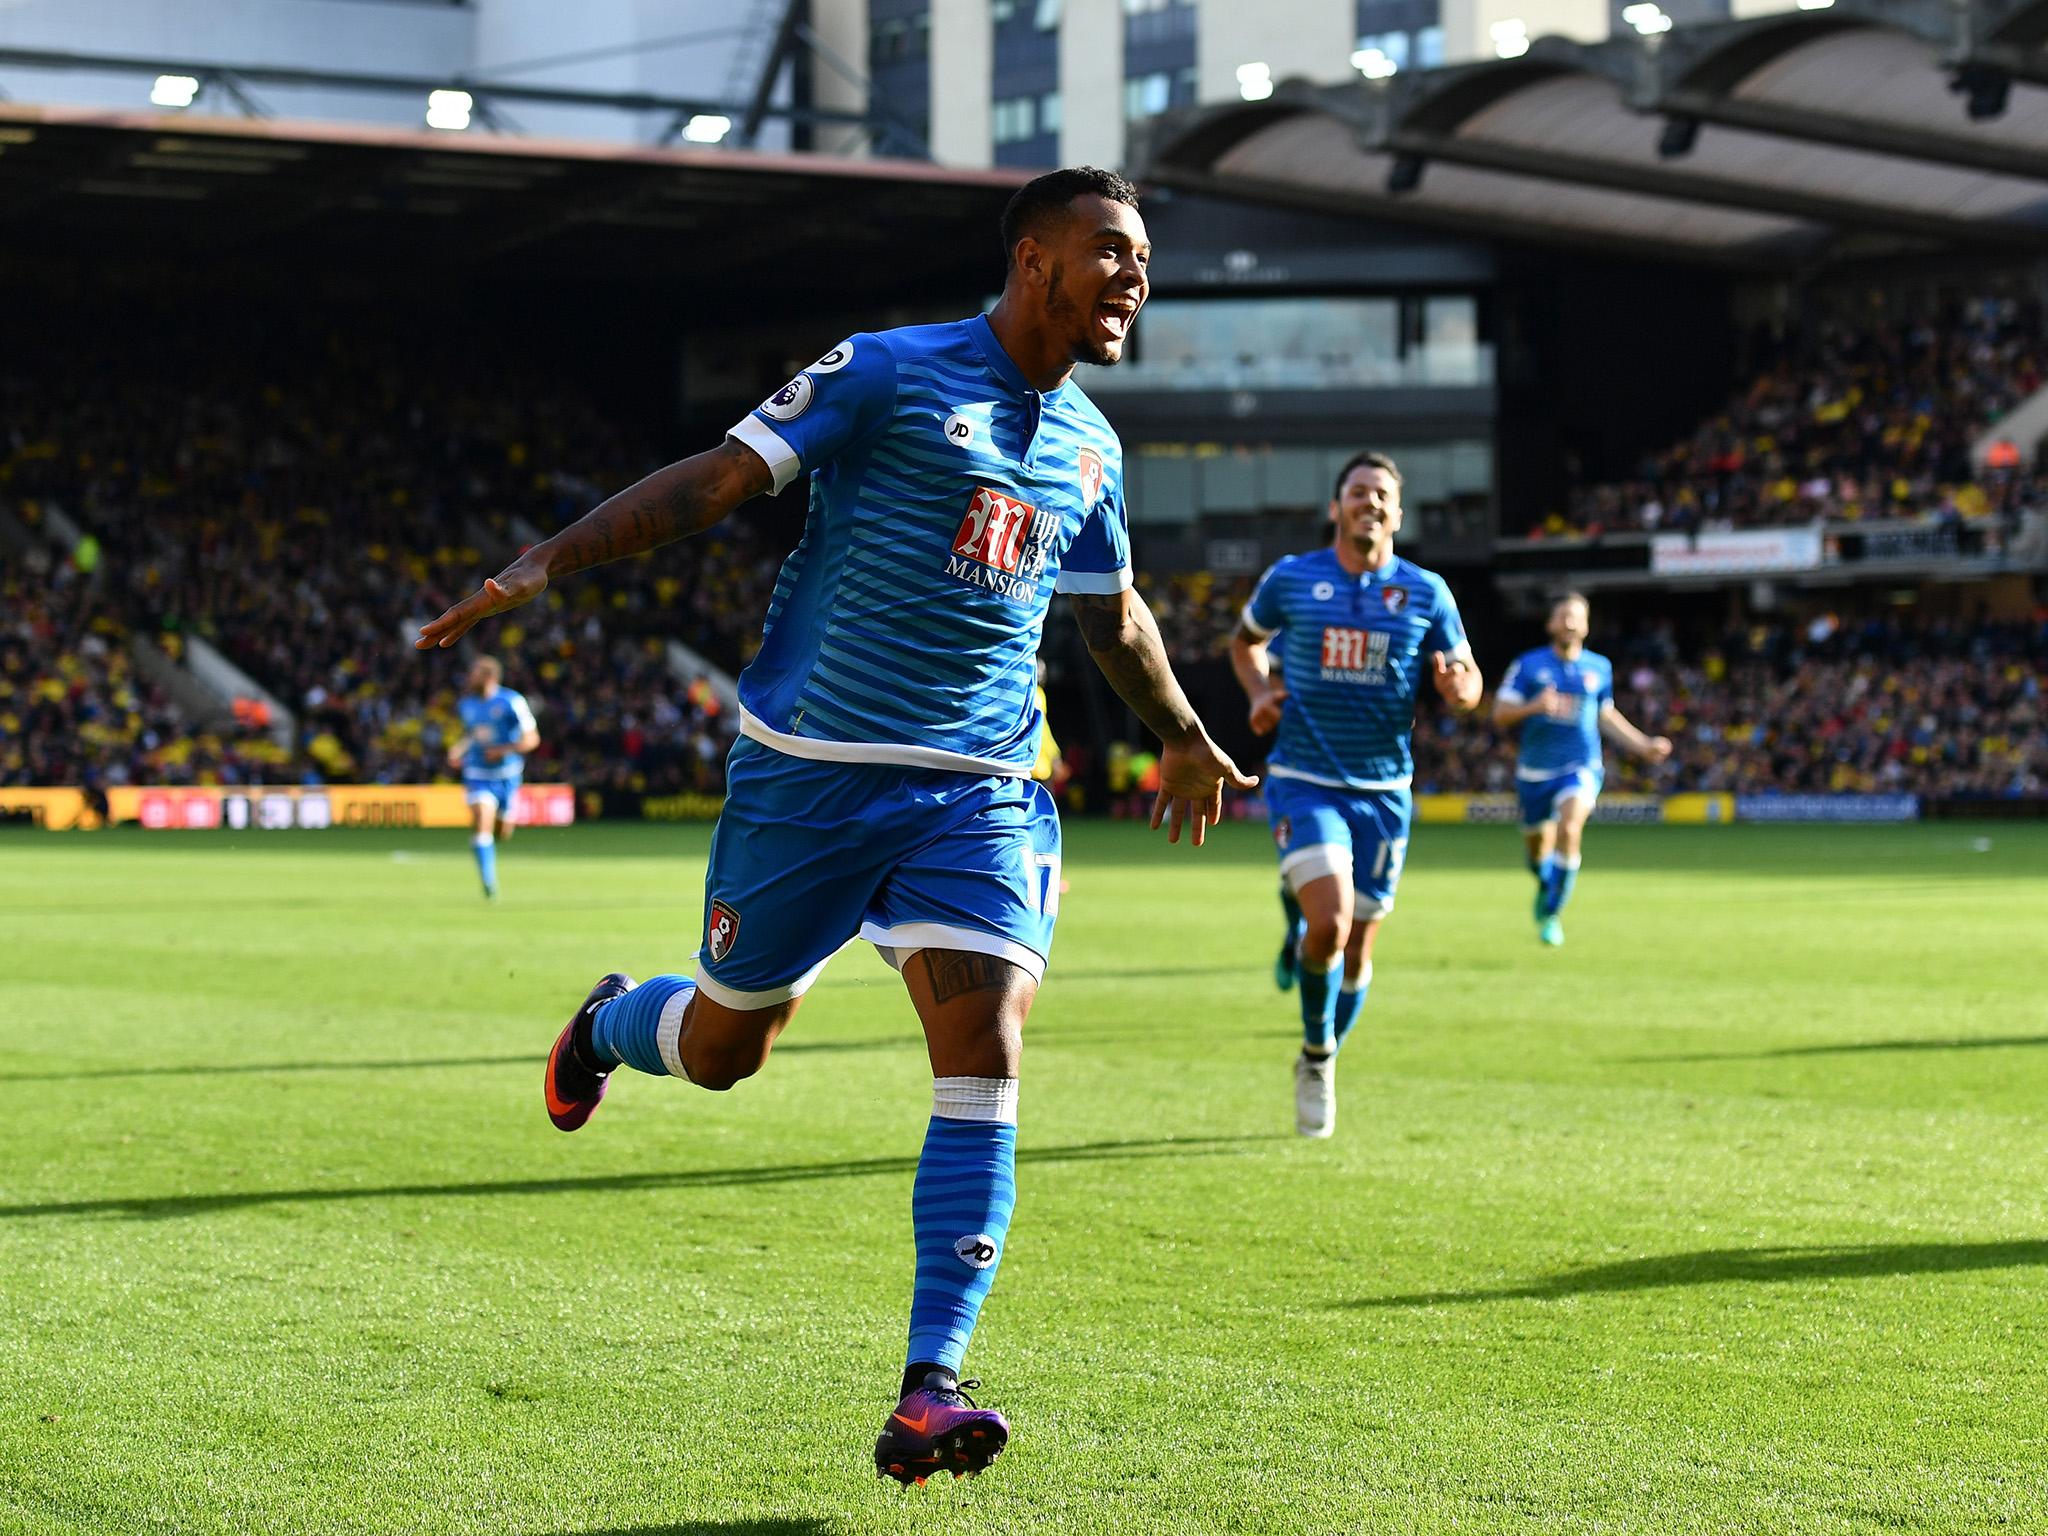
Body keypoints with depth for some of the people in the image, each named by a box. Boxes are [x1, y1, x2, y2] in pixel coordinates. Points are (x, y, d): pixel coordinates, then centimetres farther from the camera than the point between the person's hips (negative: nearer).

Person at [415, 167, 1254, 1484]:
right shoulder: (889, 373, -6)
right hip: (811, 771, -4)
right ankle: (608, 1025, 48)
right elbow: (718, 478, -10)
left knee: (985, 1054, -15)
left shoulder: (1088, 447, 13)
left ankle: (930, 1389, -14)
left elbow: (1114, 612, 30)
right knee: (725, 1046, 9)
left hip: (979, 792, 4)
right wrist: (549, 561, -20)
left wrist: (1186, 741, 42)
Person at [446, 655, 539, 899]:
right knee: (481, 826, -18)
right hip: (477, 775, 2)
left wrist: (503, 750, -24)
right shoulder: (466, 703, 1)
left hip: (507, 775, -2)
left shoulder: (512, 702, -14)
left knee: (502, 833, 11)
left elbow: (532, 739, -11)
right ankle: (489, 885, -16)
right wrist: (458, 748, 0)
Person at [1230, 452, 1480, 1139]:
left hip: (1383, 792, 2)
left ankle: (1320, 1065, 34)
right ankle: (1316, 1052, 5)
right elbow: (1245, 640, 18)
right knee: (1331, 922, -22)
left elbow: (1466, 685, 5)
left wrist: (1458, 686, -18)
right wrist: (1260, 690, -1)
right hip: (1304, 781, -2)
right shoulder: (1289, 580, -1)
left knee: (1356, 950, 8)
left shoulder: (1426, 592, 1)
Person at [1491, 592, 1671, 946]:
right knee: (1537, 844, 11)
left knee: (1570, 828, -27)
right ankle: (1546, 885, 49)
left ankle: (1551, 914, -16)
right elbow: (1500, 714, -6)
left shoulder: (1600, 668, 5)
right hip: (1535, 769, 1)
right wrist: (1534, 707, -25)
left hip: (1580, 770, -1)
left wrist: (1642, 745, 17)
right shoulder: (1528, 664, -2)